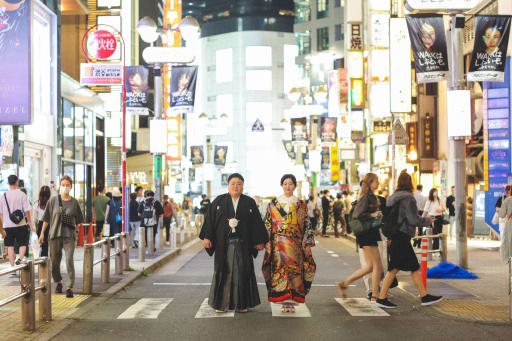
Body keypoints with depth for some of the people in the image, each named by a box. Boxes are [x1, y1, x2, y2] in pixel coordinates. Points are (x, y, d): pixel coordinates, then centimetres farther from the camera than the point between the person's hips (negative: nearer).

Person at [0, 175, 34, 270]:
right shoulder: (21, 194, -5)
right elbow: (27, 211, -6)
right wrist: (30, 224, 1)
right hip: (21, 225, -2)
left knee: (10, 246, 8)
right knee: (23, 244, 11)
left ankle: (12, 266, 7)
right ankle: (20, 259, -12)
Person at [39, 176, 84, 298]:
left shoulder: (74, 202, 4)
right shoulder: (53, 200, 3)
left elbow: (79, 220, 13)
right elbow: (46, 218, 7)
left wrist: (74, 226, 3)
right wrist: (42, 233, 6)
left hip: (69, 235, -1)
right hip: (55, 234, 1)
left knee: (69, 259, -13)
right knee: (55, 260, 9)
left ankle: (70, 287, -11)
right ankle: (58, 282, 34)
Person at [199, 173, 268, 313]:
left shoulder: (250, 202, 6)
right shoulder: (219, 201, 6)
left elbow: (257, 222, 5)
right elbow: (210, 218, 2)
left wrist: (260, 241, 0)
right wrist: (206, 237, -6)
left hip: (242, 244, 0)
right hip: (223, 243, 0)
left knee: (242, 272, 0)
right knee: (223, 271, 1)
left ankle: (242, 303, 9)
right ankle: (221, 303, 9)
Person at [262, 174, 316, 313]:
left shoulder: (301, 205, 10)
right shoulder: (274, 203, 8)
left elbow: (307, 225, 10)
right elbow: (267, 224, 7)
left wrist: (308, 244, 2)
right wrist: (267, 243, -1)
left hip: (296, 244, 1)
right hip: (279, 243, -1)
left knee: (295, 270, -3)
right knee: (281, 269, -9)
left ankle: (291, 302, 4)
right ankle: (285, 302, -5)